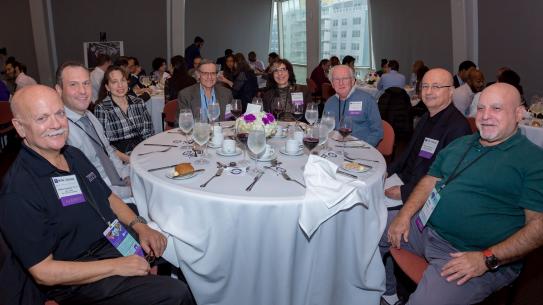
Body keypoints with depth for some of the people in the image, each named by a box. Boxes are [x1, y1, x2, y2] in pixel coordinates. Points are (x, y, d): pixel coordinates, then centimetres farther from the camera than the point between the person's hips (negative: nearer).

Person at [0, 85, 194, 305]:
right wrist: (116, 266, -20)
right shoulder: (18, 191, -19)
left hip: (119, 241, 8)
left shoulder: (74, 155, 7)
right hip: (80, 280, -8)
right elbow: (42, 272, -18)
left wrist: (140, 227, -1)